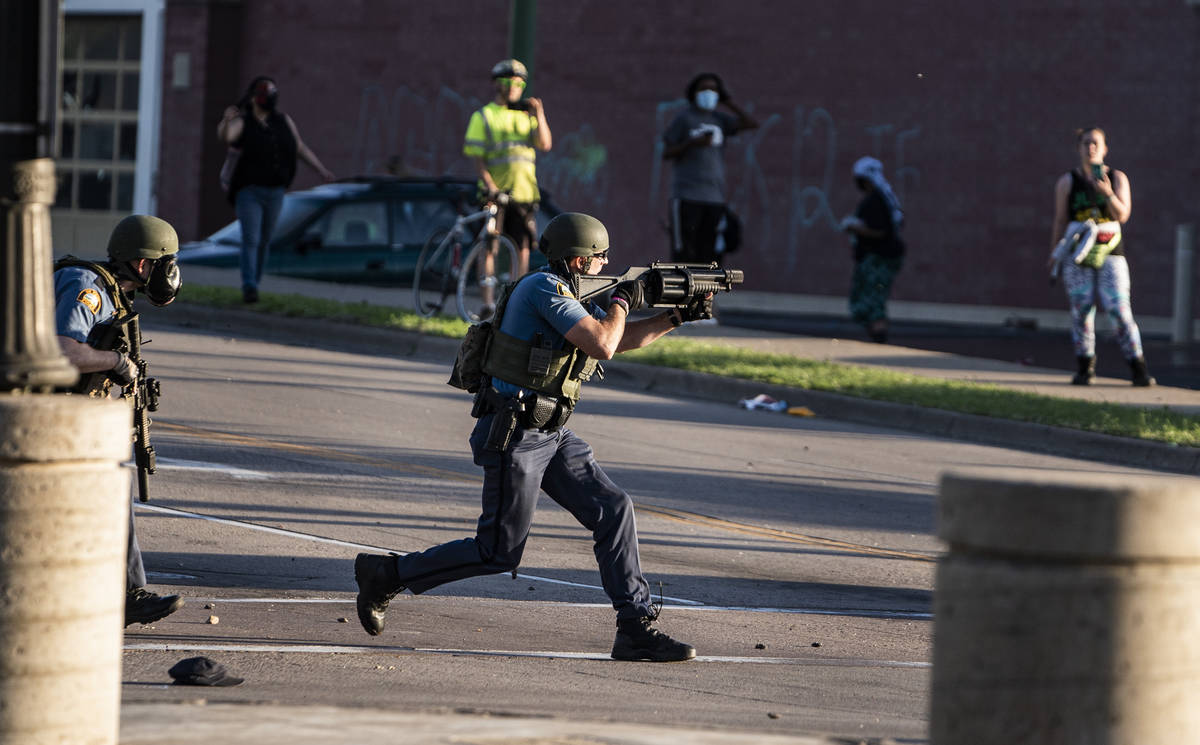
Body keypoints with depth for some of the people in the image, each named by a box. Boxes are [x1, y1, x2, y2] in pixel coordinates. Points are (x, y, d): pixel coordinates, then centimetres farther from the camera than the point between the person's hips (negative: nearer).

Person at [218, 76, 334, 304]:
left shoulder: (283, 121, 5)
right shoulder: (242, 123, -10)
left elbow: (300, 148, 13)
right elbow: (225, 136, -32)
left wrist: (321, 169, 7)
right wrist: (226, 121, -54)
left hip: (274, 191, 5)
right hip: (249, 190, -5)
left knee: (264, 241, 13)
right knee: (250, 240, -16)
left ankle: (254, 283, 27)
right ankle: (249, 287, -23)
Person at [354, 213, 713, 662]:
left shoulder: (569, 295, 13)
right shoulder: (545, 288, -17)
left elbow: (621, 339, 25)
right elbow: (603, 345, -23)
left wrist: (678, 317, 14)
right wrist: (622, 300, -5)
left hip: (551, 435, 10)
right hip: (513, 436, -10)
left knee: (613, 510, -1)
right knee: (499, 553, -5)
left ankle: (636, 629, 1)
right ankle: (385, 576, 8)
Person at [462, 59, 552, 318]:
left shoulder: (525, 116, 16)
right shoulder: (483, 117, 4)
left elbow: (545, 144, 5)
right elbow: (476, 155, -4)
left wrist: (539, 115, -5)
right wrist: (489, 185, -17)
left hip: (524, 192, 4)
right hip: (495, 193, -4)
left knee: (523, 248, 3)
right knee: (489, 248, -6)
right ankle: (488, 303, -5)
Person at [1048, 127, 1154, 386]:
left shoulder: (1117, 178, 6)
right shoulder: (1068, 181, 6)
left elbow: (1123, 216, -3)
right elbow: (1060, 220, 8)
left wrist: (1109, 194, -19)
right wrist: (1054, 253, 3)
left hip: (1110, 253, -1)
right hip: (1078, 256, 1)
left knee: (1119, 308, -9)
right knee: (1081, 309, -2)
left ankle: (1138, 369, -7)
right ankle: (1085, 368, 6)